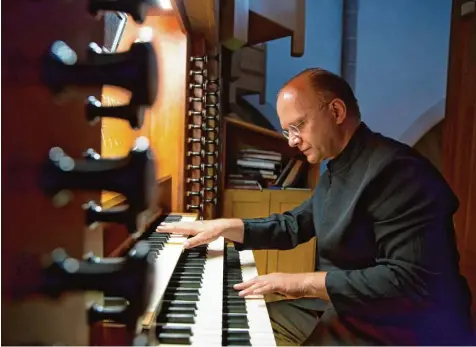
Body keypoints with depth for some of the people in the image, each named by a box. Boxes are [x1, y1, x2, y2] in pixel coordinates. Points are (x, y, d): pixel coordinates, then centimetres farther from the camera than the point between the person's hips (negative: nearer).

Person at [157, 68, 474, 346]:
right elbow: (293, 226, 15)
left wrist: (302, 282, -25)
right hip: (341, 307, 9)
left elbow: (409, 279, -29)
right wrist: (224, 226, 4)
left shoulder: (396, 169, -24)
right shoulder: (337, 169, 8)